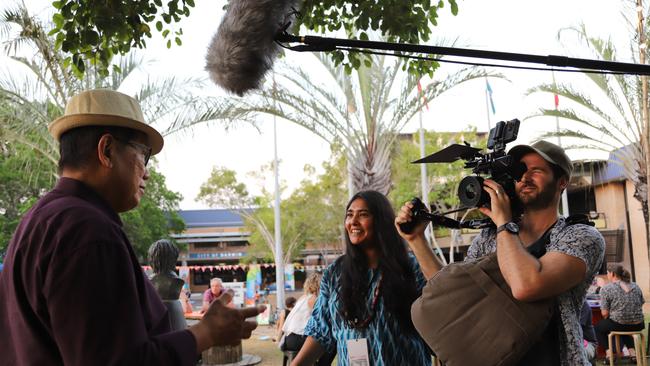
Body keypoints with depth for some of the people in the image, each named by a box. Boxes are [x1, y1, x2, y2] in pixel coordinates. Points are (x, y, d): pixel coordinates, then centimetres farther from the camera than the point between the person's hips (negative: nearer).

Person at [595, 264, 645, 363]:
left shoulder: (606, 289, -8)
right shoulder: (635, 286, 7)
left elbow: (605, 313, -9)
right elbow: (641, 306, 12)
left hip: (618, 325, -5)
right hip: (637, 326, 6)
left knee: (598, 327, 23)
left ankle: (609, 354, 9)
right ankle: (632, 352, 26)